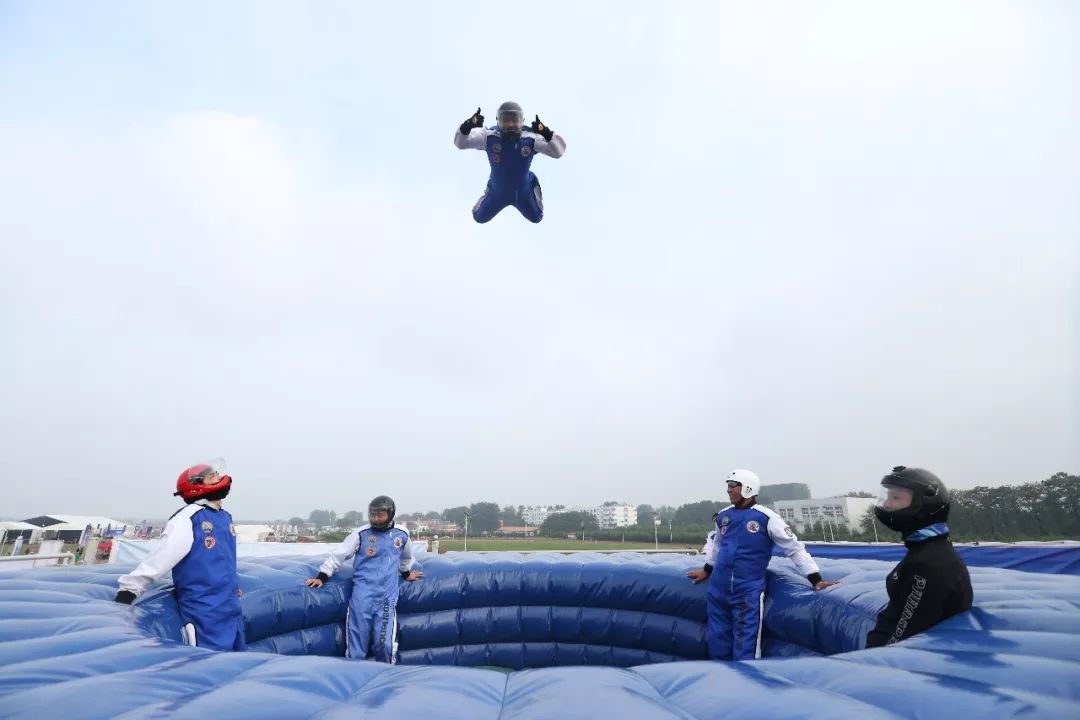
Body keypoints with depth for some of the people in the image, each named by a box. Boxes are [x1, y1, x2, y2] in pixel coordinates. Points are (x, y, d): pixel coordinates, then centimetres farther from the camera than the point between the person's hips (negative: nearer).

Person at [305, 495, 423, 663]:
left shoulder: (402, 534, 5)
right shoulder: (361, 534, -3)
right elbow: (339, 554, 0)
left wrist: (406, 573, 38)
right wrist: (321, 577, -5)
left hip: (387, 596, 1)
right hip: (363, 594, -1)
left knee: (385, 643, -4)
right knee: (356, 643, 0)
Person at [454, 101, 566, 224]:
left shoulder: (530, 138, -28)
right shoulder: (489, 136, -26)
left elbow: (558, 151, -32)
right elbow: (460, 143, -27)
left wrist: (546, 133, -51)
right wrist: (467, 126, -48)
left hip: (523, 190, 0)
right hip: (497, 190, 0)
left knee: (536, 218, 21)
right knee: (479, 218, 15)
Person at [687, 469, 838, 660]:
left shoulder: (765, 517, -9)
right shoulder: (723, 515, 7)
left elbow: (794, 548, -6)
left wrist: (816, 580, -10)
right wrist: (707, 570, 33)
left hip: (748, 592, -5)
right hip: (718, 591, 6)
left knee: (745, 652, -3)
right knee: (718, 647, 14)